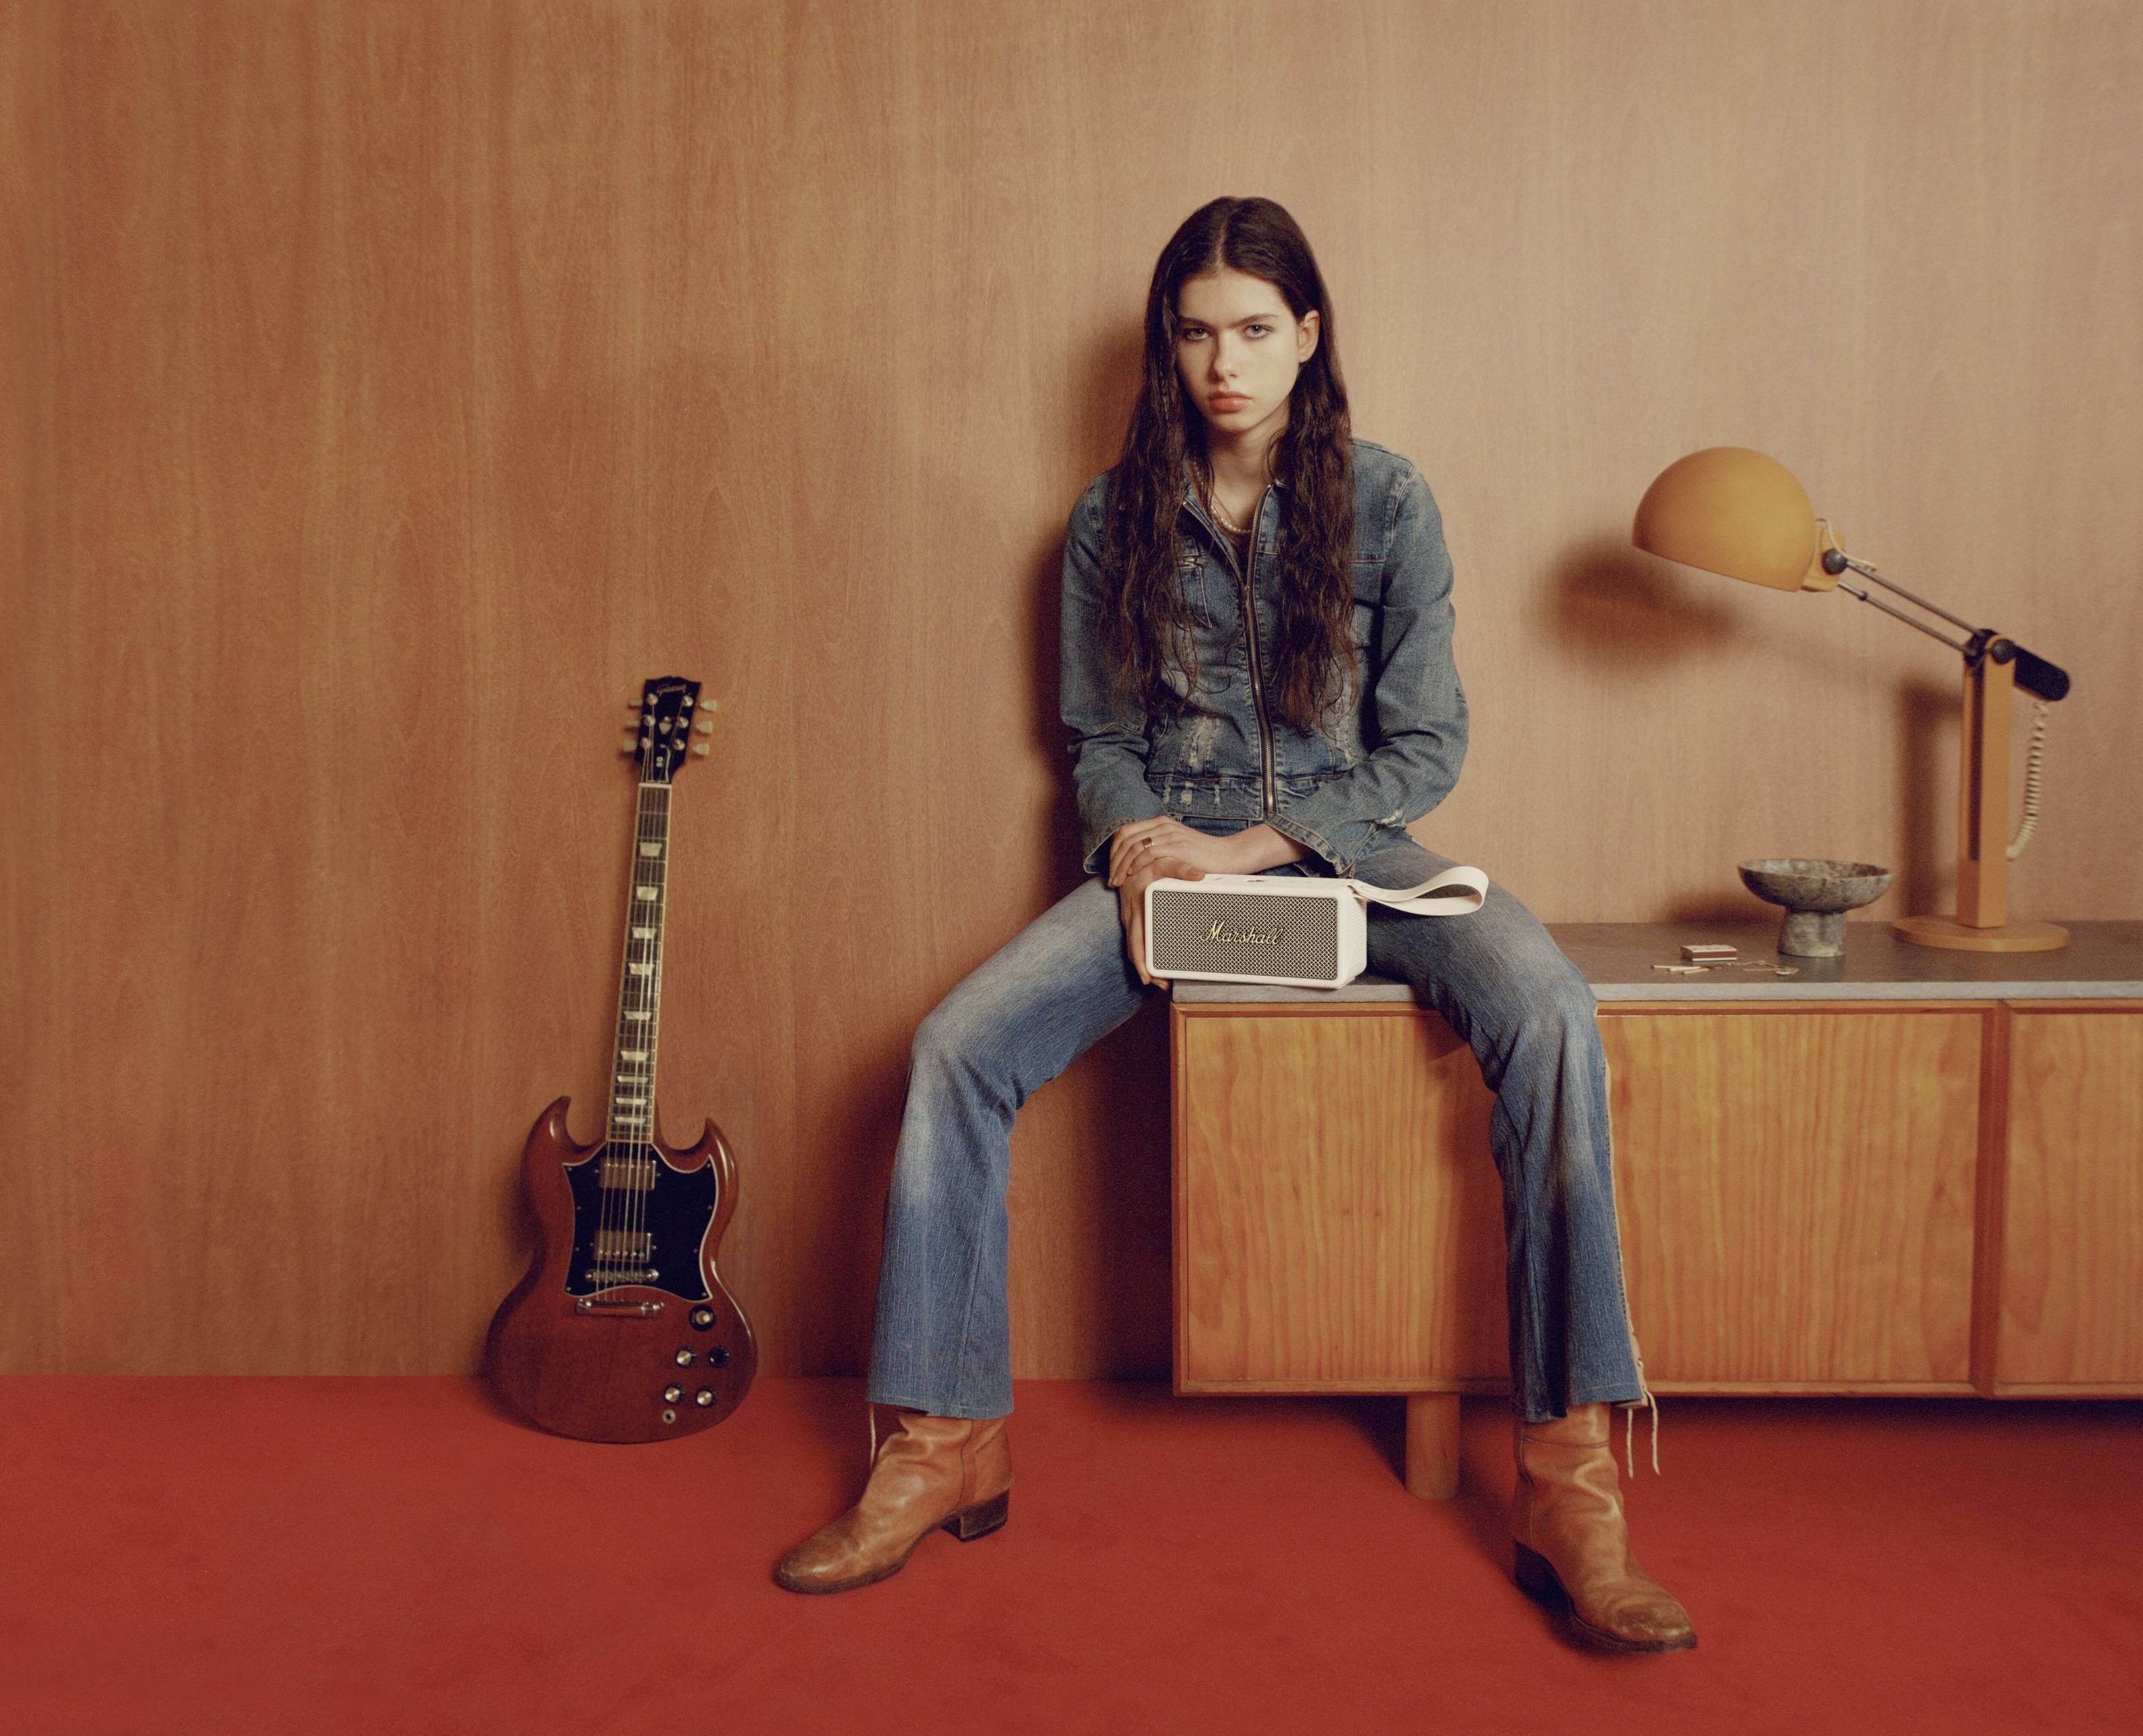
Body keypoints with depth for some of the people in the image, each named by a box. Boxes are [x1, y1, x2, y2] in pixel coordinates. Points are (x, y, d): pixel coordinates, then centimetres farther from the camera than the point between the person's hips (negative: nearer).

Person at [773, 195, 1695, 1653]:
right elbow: (1099, 738, 12)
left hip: (1348, 846, -2)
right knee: (959, 1045, -22)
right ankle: (946, 1442, -9)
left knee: (1549, 1013, -32)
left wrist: (1253, 849, -15)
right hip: (1170, 855, 2)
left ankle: (1570, 1476, -28)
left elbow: (1426, 747, -2)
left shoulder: (1385, 503, 0)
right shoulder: (1116, 521, 6)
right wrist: (1134, 842, -11)